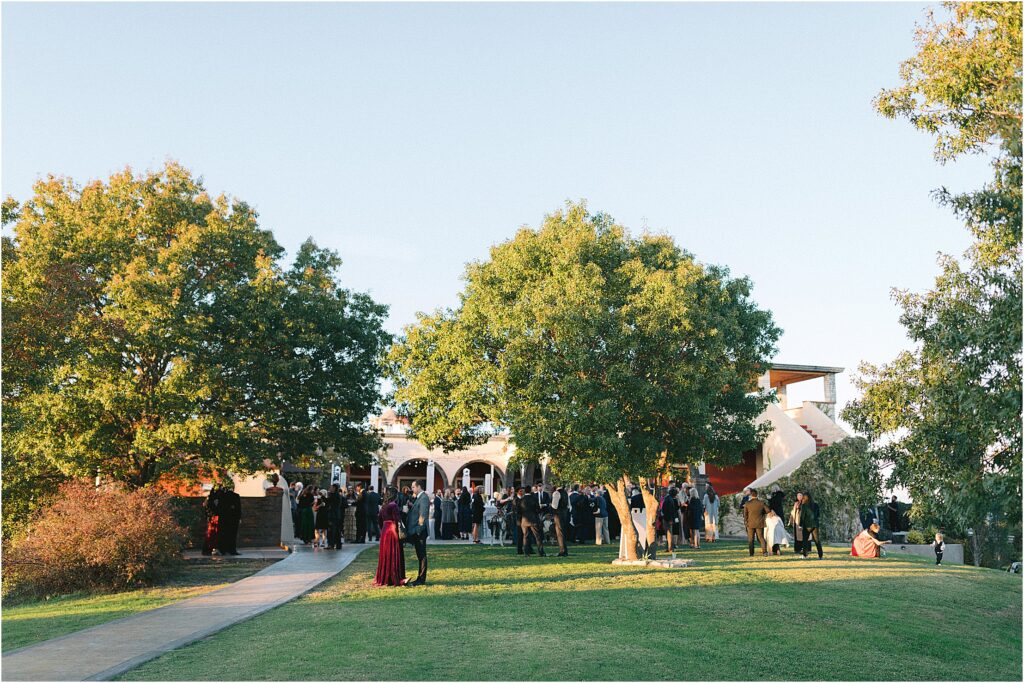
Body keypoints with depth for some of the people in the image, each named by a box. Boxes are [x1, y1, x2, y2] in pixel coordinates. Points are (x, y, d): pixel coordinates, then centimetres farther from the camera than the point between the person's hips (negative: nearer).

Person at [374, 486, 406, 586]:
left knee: (385, 555, 13)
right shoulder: (393, 505, -14)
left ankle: (383, 578, 19)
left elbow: (379, 519, 15)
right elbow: (397, 519, -18)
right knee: (394, 555, -3)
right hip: (393, 530, -8)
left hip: (385, 531, 8)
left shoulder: (384, 505, 9)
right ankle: (394, 579, -2)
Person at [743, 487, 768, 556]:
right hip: (760, 523, 1)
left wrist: (746, 522, 9)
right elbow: (767, 510, 0)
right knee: (761, 538, 8)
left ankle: (751, 553, 4)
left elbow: (745, 514, -3)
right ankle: (764, 551, -5)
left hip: (750, 524, -1)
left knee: (751, 539, 7)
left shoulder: (747, 503, -7)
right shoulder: (761, 502, -6)